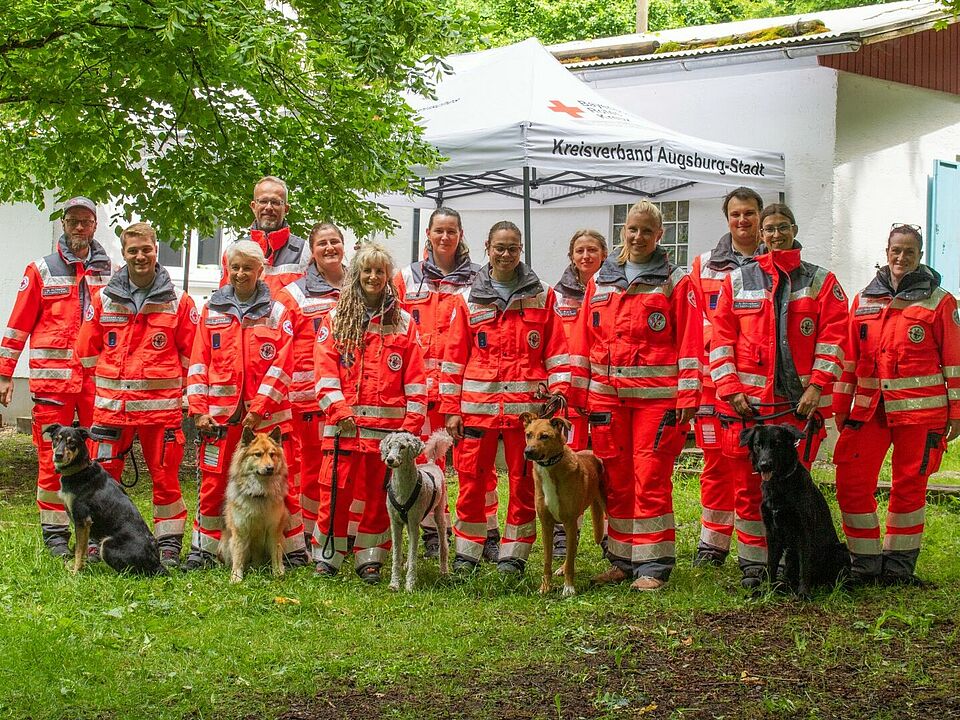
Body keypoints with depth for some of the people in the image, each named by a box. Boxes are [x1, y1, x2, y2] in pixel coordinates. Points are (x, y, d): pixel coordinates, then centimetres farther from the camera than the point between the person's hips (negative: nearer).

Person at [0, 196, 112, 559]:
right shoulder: (41, 270, 7)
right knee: (52, 457, 0)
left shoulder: (109, 273, 11)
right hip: (52, 376, -1)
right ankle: (55, 533, 9)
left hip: (98, 377, 2)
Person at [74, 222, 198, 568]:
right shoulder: (104, 298, 7)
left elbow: (192, 352, 7)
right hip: (111, 406, 2)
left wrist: (170, 384, 6)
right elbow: (86, 349, 13)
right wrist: (111, 381, 11)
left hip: (162, 406, -2)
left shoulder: (178, 301, 2)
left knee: (166, 478, 2)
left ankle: (169, 546, 12)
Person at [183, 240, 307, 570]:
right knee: (213, 484, 5)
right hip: (220, 415, 2)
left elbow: (282, 366, -3)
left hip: (267, 415, -1)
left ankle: (294, 550, 13)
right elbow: (198, 364, 7)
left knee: (282, 481, 1)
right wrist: (199, 410, -2)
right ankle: (202, 550, 16)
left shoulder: (277, 313, 4)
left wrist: (259, 408, -11)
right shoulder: (212, 311, 10)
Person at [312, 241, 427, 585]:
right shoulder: (336, 319, 8)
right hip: (345, 424, -1)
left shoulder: (403, 322, 10)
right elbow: (325, 370, 0)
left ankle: (369, 559, 15)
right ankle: (327, 557, 10)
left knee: (379, 495, 5)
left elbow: (415, 377, 5)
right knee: (336, 491, -3)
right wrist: (338, 409, -13)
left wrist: (412, 422, -3)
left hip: (388, 426, 1)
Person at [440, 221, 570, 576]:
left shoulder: (540, 296, 8)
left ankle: (513, 555, 13)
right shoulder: (468, 299, 9)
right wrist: (451, 408, 3)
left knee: (524, 482, 3)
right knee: (471, 480, 1)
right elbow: (454, 356, 8)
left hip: (526, 404, 0)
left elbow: (556, 350, 8)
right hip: (477, 405, 0)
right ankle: (466, 552, 14)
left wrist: (558, 393, -4)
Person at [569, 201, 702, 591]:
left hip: (656, 396, -4)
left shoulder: (675, 281, 3)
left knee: (651, 480, -5)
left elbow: (690, 342, -2)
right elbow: (583, 338, 13)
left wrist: (688, 397, -10)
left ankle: (652, 566, 1)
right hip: (607, 394, 4)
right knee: (615, 481, 7)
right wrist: (578, 391, 7)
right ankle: (621, 560, 17)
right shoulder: (601, 280, 14)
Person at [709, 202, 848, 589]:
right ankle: (752, 565, 11)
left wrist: (817, 386, -9)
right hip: (747, 402, 1)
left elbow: (833, 337, 2)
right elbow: (721, 338, 7)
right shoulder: (737, 280, 11)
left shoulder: (821, 281, 9)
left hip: (800, 402, -1)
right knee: (748, 486, 2)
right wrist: (730, 389, -4)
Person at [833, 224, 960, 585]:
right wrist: (840, 405, 12)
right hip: (869, 408, 3)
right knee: (851, 484, -4)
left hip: (920, 408, -3)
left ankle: (898, 566, 16)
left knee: (909, 487, 4)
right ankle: (866, 564, 7)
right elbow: (850, 357, 14)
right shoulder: (864, 300, 12)